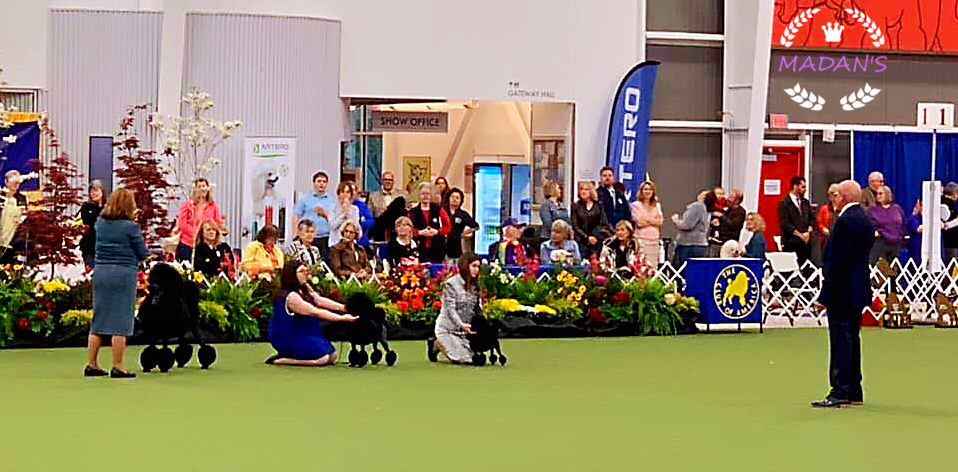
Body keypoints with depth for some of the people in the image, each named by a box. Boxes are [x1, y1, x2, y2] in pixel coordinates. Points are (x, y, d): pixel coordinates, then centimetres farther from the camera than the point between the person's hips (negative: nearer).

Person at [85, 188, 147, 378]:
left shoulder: (100, 223, 4)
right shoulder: (130, 227, -10)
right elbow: (142, 254, -4)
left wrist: (130, 218, 22)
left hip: (100, 272, 5)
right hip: (124, 274, -5)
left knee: (98, 319, 12)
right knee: (120, 321, -1)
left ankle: (92, 365, 15)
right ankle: (117, 368, 0)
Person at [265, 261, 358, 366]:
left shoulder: (304, 289, 7)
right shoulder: (291, 297, -24)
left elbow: (319, 300, -5)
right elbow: (315, 312, -25)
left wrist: (344, 308, -18)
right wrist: (342, 318, -26)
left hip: (302, 335, 10)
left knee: (332, 357, 8)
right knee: (323, 359, -20)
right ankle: (279, 360, -11)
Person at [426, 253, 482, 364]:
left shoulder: (474, 286, 6)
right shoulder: (451, 284, -15)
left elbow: (477, 308, 7)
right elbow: (450, 309, -21)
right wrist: (461, 325, -34)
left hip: (464, 329, 7)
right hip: (448, 328, -7)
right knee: (460, 359, -13)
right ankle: (436, 344, 14)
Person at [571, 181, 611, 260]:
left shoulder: (598, 205, 9)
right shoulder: (576, 206, 9)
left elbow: (603, 224, 4)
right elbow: (575, 226, 3)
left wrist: (596, 237, -10)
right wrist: (587, 237, -8)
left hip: (597, 242, 0)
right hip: (582, 243, 0)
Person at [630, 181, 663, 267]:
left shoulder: (657, 205, 16)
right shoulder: (636, 205, 3)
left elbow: (660, 222, 5)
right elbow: (638, 222, -7)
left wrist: (647, 220, -5)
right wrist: (654, 221, 1)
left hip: (654, 240, 4)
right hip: (642, 239, -4)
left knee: (653, 265, -1)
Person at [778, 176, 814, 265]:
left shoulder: (806, 202, 17)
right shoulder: (784, 204, -4)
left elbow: (811, 219, 18)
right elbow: (784, 223, -11)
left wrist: (808, 232, -1)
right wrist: (800, 235, -11)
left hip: (806, 243, 6)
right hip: (791, 243, -6)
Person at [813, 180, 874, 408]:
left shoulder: (845, 221, -17)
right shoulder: (866, 220, 13)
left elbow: (837, 260, -20)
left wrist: (827, 293, -16)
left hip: (843, 290, -10)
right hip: (858, 290, 10)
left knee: (841, 340, -8)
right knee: (852, 339, 14)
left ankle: (840, 391, -8)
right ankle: (854, 390, 18)